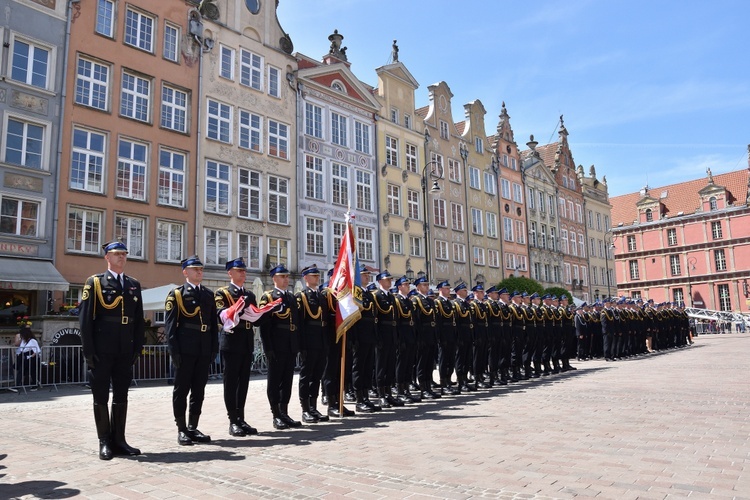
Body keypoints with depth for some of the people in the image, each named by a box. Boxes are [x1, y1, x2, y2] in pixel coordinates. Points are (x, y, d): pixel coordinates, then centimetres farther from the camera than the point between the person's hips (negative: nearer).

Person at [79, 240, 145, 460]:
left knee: (121, 396, 10)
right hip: (102, 351, -4)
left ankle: (119, 440, 18)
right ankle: (104, 442, 13)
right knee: (101, 397, 4)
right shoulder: (95, 282, -1)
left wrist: (138, 347, 4)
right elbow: (85, 318, -6)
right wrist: (89, 351, -10)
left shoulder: (134, 284, 11)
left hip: (125, 351, 4)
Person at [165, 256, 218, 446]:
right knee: (181, 389, 3)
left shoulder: (209, 294, 15)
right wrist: (174, 350, -12)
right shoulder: (176, 294, 1)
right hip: (185, 349, -5)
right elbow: (169, 324, -5)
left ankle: (193, 428, 19)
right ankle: (182, 430, 12)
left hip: (204, 350, 5)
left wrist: (214, 348, 7)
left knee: (199, 390, 9)